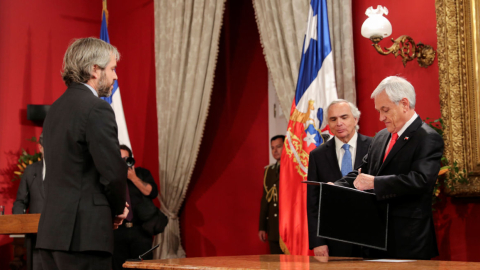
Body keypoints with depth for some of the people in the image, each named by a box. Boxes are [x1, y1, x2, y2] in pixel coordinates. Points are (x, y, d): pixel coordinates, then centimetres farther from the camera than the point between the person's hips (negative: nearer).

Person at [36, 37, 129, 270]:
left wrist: (114, 204, 13)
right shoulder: (97, 109, -12)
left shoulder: (56, 108, 16)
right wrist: (119, 208, 3)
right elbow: (113, 171, -17)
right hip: (82, 233, -9)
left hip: (50, 230, 9)